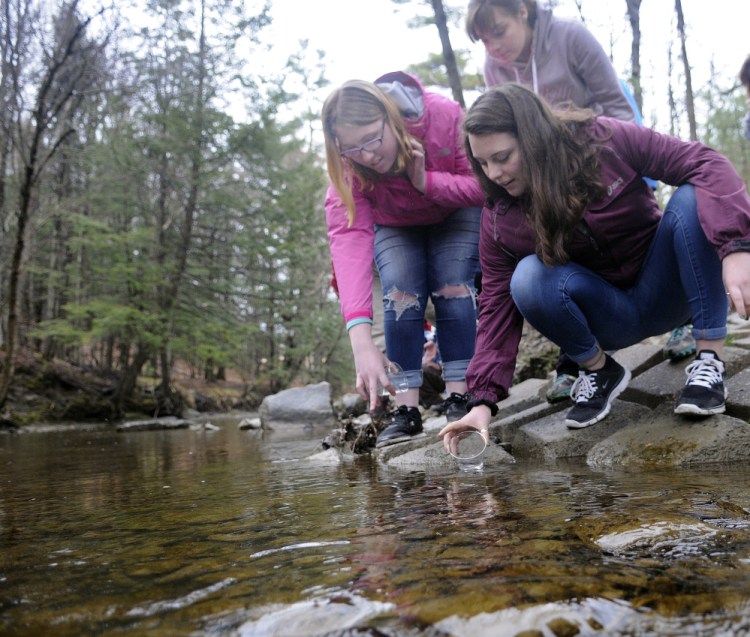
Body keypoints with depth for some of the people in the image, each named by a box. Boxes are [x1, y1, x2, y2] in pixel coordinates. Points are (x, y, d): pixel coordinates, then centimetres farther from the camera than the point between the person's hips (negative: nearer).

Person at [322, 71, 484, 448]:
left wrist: (426, 181, -42)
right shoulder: (347, 167, -32)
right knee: (401, 294, -20)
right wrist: (360, 338, -55)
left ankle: (460, 399, -14)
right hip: (394, 227, 1)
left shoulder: (444, 116, -35)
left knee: (451, 285, -21)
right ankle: (406, 410, -15)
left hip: (456, 215, 0)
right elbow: (349, 237, -45)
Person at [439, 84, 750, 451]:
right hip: (609, 316, 1)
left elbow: (705, 165, -21)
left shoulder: (605, 141, -17)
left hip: (665, 289, 0)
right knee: (528, 279, -29)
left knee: (693, 199, -27)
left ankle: (710, 360, -20)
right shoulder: (499, 217, -12)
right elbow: (498, 304, -13)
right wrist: (483, 399, -22)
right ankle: (600, 372, -3)